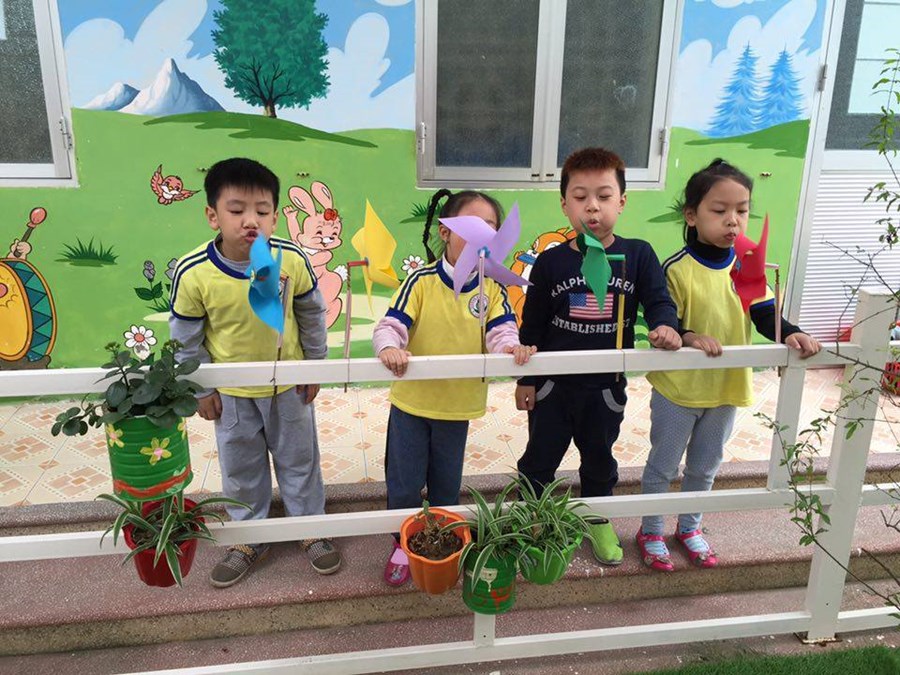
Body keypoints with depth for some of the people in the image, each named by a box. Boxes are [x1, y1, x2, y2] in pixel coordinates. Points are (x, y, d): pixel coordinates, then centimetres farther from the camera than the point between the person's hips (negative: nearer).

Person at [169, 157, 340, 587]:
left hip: (288, 384, 0)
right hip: (230, 393, 0)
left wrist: (314, 366, 3)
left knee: (299, 461, 18)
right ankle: (249, 540, 41)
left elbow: (312, 315, -5)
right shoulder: (193, 273, -24)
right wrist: (201, 389, -2)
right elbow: (186, 337, -9)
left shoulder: (292, 260, -22)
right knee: (240, 469, 18)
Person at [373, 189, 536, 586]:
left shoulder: (493, 288, -6)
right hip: (411, 403, -2)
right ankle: (404, 544, 37)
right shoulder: (422, 281, -14)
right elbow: (391, 324, -18)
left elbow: (501, 330, -14)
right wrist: (390, 348, -40)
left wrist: (510, 346, -37)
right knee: (404, 483, 12)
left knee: (447, 484, 20)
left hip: (459, 406, 2)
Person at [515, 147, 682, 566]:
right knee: (539, 458, 14)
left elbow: (658, 300, -7)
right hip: (553, 383, -1)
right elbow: (532, 324, -3)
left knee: (599, 459, 23)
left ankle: (597, 520, 47)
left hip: (607, 385, 1)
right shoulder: (551, 262, -9)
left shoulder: (638, 255, -8)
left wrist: (665, 326, -32)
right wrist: (525, 380, -1)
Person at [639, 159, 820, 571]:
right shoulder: (677, 269, -17)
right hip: (677, 389, -5)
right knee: (662, 465, 12)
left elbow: (766, 314, -4)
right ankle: (651, 532, 33)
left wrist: (790, 334, -23)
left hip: (726, 388, 5)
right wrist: (688, 338, -36)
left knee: (705, 466, 23)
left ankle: (689, 527, 45)